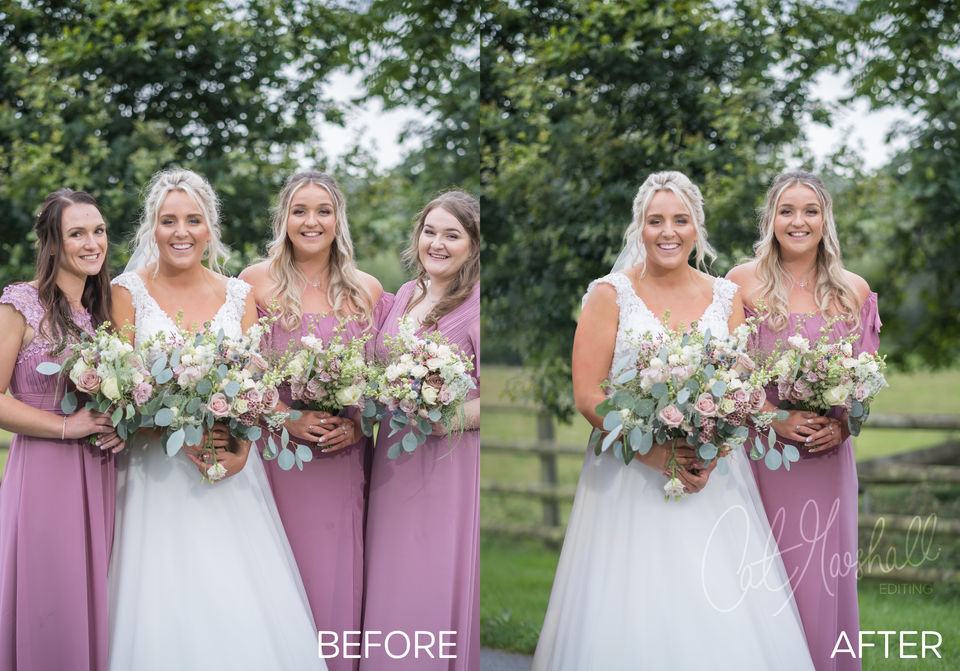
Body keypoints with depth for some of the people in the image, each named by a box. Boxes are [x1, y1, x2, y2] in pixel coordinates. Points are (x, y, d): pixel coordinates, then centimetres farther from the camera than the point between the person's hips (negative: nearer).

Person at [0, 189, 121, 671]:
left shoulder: (104, 307, 13)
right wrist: (67, 426, -15)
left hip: (99, 473, 6)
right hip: (43, 471, -6)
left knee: (92, 603, 9)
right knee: (48, 611, -2)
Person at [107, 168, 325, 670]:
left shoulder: (238, 296, 9)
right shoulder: (128, 291, 1)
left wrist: (241, 450, -13)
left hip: (231, 469, 2)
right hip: (157, 472, -2)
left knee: (246, 611, -4)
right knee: (166, 606, -6)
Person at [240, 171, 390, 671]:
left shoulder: (368, 290, 8)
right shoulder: (257, 282, 1)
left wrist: (356, 424, -7)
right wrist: (288, 418, -14)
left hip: (344, 458, 2)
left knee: (338, 571, 4)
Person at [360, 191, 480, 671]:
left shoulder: (476, 305, -12)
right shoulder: (407, 295, 10)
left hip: (449, 465, -7)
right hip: (395, 461, 7)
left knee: (436, 586, 0)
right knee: (392, 582, 12)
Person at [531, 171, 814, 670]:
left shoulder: (725, 297, 10)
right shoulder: (611, 295, 0)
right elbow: (587, 395, -6)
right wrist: (658, 454, -16)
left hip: (713, 478, 3)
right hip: (631, 479, -3)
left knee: (726, 617, -1)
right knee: (632, 626, -3)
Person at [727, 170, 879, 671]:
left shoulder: (854, 291, 9)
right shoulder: (744, 282, 0)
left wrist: (841, 426, -7)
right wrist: (776, 419, -14)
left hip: (828, 455, 3)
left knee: (825, 578, 4)